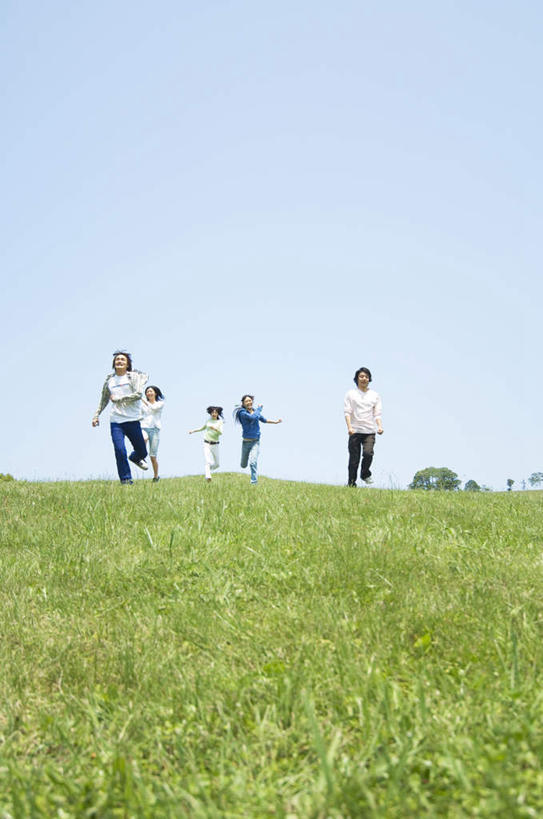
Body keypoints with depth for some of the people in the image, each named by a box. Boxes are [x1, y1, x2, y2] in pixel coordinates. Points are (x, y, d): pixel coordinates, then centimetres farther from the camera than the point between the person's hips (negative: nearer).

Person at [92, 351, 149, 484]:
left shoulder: (134, 376, 1)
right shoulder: (109, 380, 12)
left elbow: (138, 394, -14)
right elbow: (104, 400, 24)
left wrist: (118, 399, -13)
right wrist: (96, 415, 16)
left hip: (133, 420, -1)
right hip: (116, 421, 1)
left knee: (142, 452, 9)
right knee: (119, 451, -15)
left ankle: (135, 458, 45)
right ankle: (126, 480, -5)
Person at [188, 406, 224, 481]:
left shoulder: (220, 422, -1)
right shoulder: (208, 420, 6)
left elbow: (221, 433, -15)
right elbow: (203, 428, 25)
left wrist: (215, 428, -32)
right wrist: (193, 431, 18)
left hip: (215, 444, 0)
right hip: (207, 444, 0)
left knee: (216, 464, 8)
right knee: (208, 462, -19)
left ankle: (209, 470, 38)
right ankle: (208, 476, -30)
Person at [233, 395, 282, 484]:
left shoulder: (255, 411, 5)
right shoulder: (242, 413, -12)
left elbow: (263, 419, 24)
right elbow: (253, 417, -30)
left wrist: (275, 422, 27)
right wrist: (259, 408, -16)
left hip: (255, 442, 1)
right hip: (246, 442, -1)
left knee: (253, 462, -21)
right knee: (243, 465, 14)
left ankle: (254, 482, -14)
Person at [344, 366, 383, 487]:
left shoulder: (375, 395, 14)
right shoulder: (351, 394, 8)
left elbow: (377, 413, 9)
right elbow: (347, 412, -1)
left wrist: (379, 426, -9)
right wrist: (349, 427, -16)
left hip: (370, 431, 1)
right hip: (355, 431, -1)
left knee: (368, 453, -20)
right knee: (354, 458, -2)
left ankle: (365, 474, 7)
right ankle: (351, 483, 10)